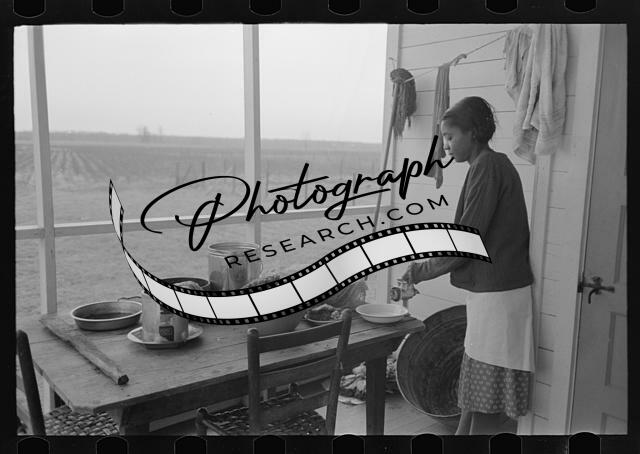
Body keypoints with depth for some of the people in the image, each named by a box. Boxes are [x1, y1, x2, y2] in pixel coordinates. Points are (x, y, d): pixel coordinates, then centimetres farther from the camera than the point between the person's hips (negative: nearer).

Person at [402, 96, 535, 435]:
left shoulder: (488, 165, -14)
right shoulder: (495, 164, 15)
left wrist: (420, 271, -7)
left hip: (496, 293, -10)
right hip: (489, 289, 10)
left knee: (488, 397, 2)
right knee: (474, 381, 17)